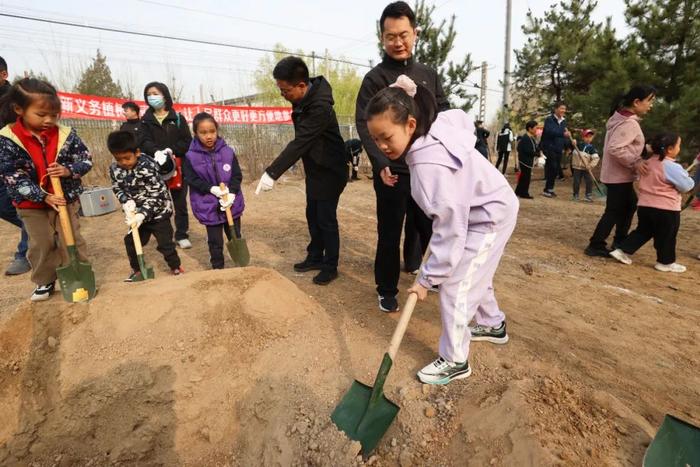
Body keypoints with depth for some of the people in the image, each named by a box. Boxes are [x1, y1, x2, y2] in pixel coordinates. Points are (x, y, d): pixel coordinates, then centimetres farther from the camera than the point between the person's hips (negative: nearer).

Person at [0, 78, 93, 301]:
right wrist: (43, 196, -21)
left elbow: (86, 159, -2)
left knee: (71, 241, 6)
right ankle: (45, 282, 27)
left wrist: (69, 170, -22)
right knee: (41, 246, 10)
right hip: (32, 205, 0)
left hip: (67, 199, 0)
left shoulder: (66, 134, -10)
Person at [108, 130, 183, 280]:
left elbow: (155, 196, -26)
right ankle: (137, 270, 34)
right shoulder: (114, 169, -7)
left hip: (158, 212, -6)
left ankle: (176, 267, 19)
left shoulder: (148, 167, -26)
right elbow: (117, 189, 5)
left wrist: (142, 214, -31)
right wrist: (127, 202, -16)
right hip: (136, 212, 6)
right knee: (131, 241, 14)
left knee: (165, 242, 0)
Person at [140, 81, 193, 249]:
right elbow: (145, 142, -4)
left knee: (180, 201, 5)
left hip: (177, 165, -1)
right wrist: (156, 152, -25)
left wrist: (172, 150, -17)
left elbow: (187, 141, -1)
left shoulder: (177, 118, 7)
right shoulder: (145, 120, 9)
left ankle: (182, 235, 15)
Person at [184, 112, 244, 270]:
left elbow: (237, 175, -4)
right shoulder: (191, 157, -9)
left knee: (236, 238, 16)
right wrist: (212, 189, -21)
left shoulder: (228, 152, -5)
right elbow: (191, 179, -9)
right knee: (215, 242, 10)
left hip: (232, 203, 2)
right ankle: (218, 269, 26)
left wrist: (232, 193, -18)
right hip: (209, 206, -1)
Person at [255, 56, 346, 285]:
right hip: (314, 169, 9)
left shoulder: (320, 108, -28)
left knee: (326, 219, -2)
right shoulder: (303, 98, 0)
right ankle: (315, 257, 29)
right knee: (312, 215, 15)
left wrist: (272, 173, -37)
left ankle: (331, 267, 13)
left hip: (329, 171, -9)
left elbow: (299, 143, -34)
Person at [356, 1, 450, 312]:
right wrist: (381, 164, -25)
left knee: (425, 224, 17)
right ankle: (387, 290, 18)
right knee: (389, 233, 1)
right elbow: (364, 125, -11)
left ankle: (412, 263, 46)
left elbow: (444, 114, 12)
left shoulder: (429, 75, 12)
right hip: (392, 171, -5)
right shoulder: (374, 78, -3)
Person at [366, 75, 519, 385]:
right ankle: (493, 325, 47)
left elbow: (449, 231, -33)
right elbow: (464, 120, 12)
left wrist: (427, 278, -24)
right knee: (475, 274, 23)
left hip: (490, 216, -9)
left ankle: (455, 362, 11)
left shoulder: (430, 165, -37)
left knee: (455, 286, -6)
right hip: (489, 206, 10)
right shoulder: (432, 127, -11)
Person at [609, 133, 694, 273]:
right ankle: (665, 262, 21)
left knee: (642, 231, 17)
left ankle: (622, 251, 10)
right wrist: (685, 175, 7)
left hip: (644, 205, 7)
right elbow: (687, 186, -11)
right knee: (666, 237, 8)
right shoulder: (672, 167, -17)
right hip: (666, 209, -6)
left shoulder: (649, 163, 6)